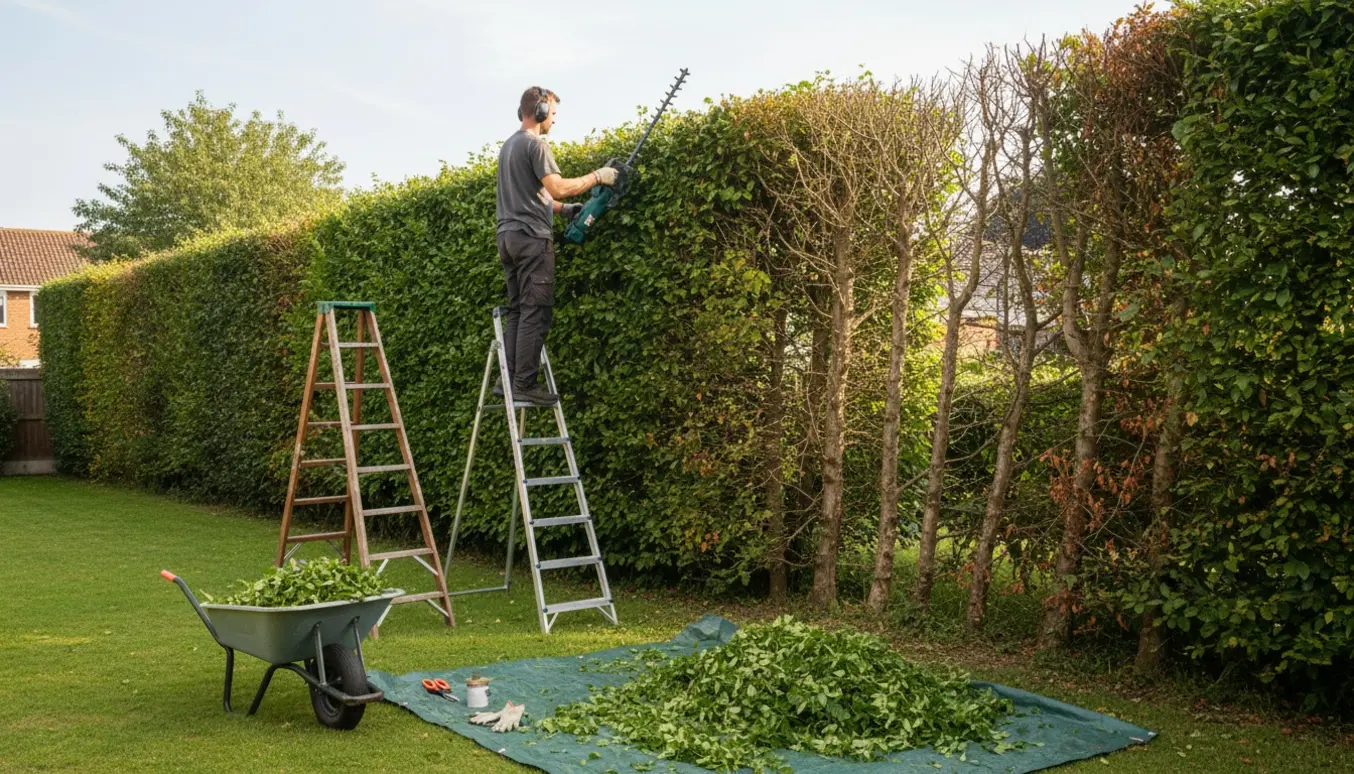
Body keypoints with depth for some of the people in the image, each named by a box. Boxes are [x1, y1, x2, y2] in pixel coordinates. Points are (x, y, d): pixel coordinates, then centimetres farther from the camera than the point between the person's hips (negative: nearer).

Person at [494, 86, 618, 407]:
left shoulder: (509, 145, 20)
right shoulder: (535, 144, -9)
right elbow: (557, 187, -17)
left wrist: (563, 209, 20)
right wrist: (596, 177, -8)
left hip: (508, 236, 9)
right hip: (532, 238, -9)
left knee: (517, 311, 10)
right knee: (535, 313, -8)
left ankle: (509, 378, 7)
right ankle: (525, 384, -11)